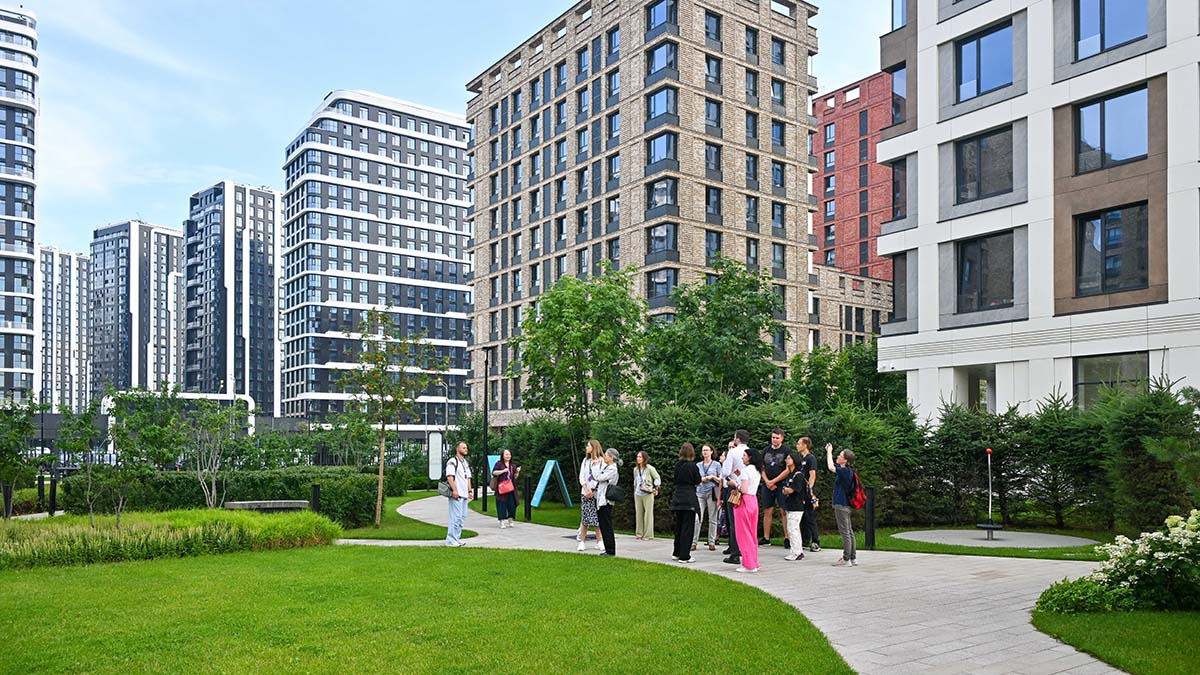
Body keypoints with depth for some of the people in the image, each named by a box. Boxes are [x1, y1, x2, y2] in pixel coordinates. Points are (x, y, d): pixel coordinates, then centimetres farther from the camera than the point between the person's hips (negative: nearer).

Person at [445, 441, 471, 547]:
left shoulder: (466, 463, 22)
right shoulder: (452, 461, -7)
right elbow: (450, 476, -16)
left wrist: (469, 491, 17)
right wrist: (454, 490, -22)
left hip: (464, 494, 9)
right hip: (456, 494, -9)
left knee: (462, 517, 10)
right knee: (456, 517, -11)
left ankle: (457, 538, 17)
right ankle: (451, 540, -6)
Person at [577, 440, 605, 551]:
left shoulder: (602, 461, 0)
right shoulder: (585, 460, 14)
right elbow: (581, 476, 8)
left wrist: (593, 491, -11)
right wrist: (586, 490, -6)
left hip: (597, 493, -3)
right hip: (585, 492, 3)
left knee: (597, 517, -1)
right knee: (584, 517, 0)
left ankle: (598, 542, 5)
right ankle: (582, 542, 1)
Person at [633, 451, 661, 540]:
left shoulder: (650, 468, -7)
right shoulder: (635, 469, 10)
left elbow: (658, 478, 0)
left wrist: (655, 488, -4)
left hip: (647, 494, -5)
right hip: (638, 495, 5)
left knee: (648, 513, -2)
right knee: (638, 514, 7)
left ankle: (648, 534, 2)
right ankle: (639, 533, 15)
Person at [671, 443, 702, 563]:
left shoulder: (677, 465, 4)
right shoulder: (692, 466, -11)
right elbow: (698, 482, -2)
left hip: (678, 498, 6)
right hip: (689, 498, -6)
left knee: (679, 526, 17)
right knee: (688, 527, 0)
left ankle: (677, 553, 25)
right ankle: (684, 556, 0)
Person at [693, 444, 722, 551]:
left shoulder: (716, 464, 6)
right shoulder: (698, 465, 13)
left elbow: (720, 480, 6)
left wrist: (713, 477, -9)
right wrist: (701, 479, -3)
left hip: (712, 493, -2)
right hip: (700, 493, 2)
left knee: (712, 519, 1)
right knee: (697, 518, -6)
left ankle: (712, 542, 8)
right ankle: (694, 542, -3)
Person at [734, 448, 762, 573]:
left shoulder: (746, 470, -14)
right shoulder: (757, 471, 13)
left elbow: (744, 489, -20)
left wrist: (735, 484, -3)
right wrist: (739, 477, 11)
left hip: (744, 501, -9)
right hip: (753, 500, 9)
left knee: (744, 534, -2)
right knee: (752, 533, 14)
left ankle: (748, 565, 0)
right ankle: (753, 562, 18)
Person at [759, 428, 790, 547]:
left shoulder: (786, 451, -1)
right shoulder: (765, 450, 12)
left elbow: (788, 470, -8)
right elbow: (761, 468, 13)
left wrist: (773, 481, -10)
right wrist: (767, 481, -3)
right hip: (767, 485, 4)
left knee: (784, 511, -6)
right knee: (767, 511, 6)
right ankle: (766, 538, 11)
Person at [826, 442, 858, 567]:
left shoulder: (845, 471, -18)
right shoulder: (845, 470, 9)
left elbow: (831, 468, -30)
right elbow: (833, 466, 21)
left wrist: (829, 452, -18)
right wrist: (828, 451, 10)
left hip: (841, 505, -10)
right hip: (845, 505, 10)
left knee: (845, 533, -4)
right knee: (849, 532, 13)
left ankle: (846, 559, 0)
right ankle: (853, 558, 19)